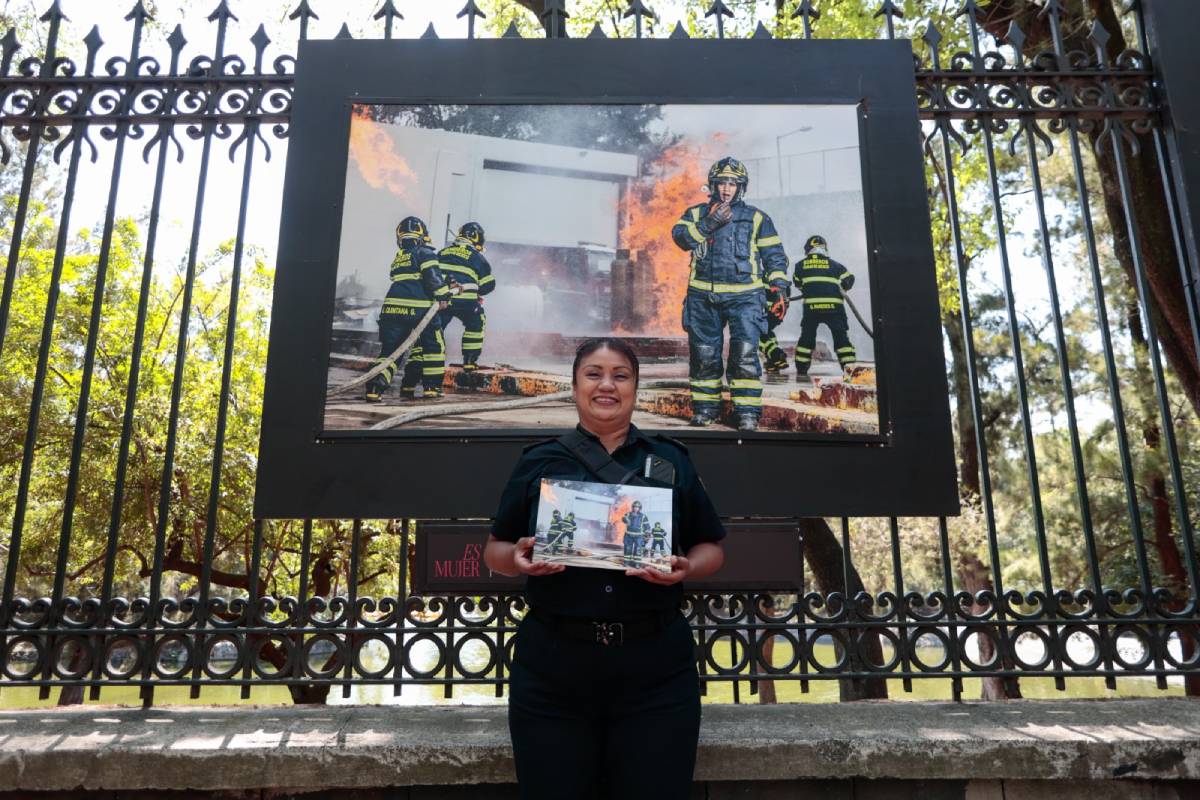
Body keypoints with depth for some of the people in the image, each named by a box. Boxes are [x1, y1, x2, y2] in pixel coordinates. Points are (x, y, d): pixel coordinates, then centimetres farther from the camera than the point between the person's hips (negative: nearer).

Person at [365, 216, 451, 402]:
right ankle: (431, 387, 9)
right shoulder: (423, 252, 4)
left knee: (389, 350, 7)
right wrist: (442, 294, -12)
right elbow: (432, 274, -13)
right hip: (419, 307, -6)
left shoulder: (398, 258, 25)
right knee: (434, 345, 10)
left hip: (392, 307, 6)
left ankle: (375, 388, -8)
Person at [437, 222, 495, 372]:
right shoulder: (476, 256, 3)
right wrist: (476, 292, 25)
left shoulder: (443, 252, 15)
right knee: (476, 324, 18)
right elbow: (488, 285, 6)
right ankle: (469, 361, 15)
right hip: (465, 302, -3)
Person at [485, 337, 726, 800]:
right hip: (552, 666, 0)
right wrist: (518, 558, -12)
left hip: (656, 668, 0)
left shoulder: (671, 461, 7)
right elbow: (494, 550, 11)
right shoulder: (539, 462, 6)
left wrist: (685, 568, -11)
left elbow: (711, 549, 11)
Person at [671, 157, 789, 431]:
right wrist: (708, 223, -16)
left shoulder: (756, 218, 12)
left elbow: (775, 256, 11)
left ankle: (748, 411, -5)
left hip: (744, 296, -1)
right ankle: (705, 406, 18)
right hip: (703, 296, 2)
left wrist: (778, 286, 1)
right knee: (704, 354, 5)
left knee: (745, 354, -12)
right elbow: (680, 236, -5)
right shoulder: (697, 213, 14)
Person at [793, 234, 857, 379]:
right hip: (834, 306, 0)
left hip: (811, 307, 0)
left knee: (807, 337, 13)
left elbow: (798, 284, 21)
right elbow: (848, 280, 14)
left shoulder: (801, 265, 9)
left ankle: (801, 371, 12)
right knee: (842, 337, 7)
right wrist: (840, 292, 32)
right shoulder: (834, 265, 8)